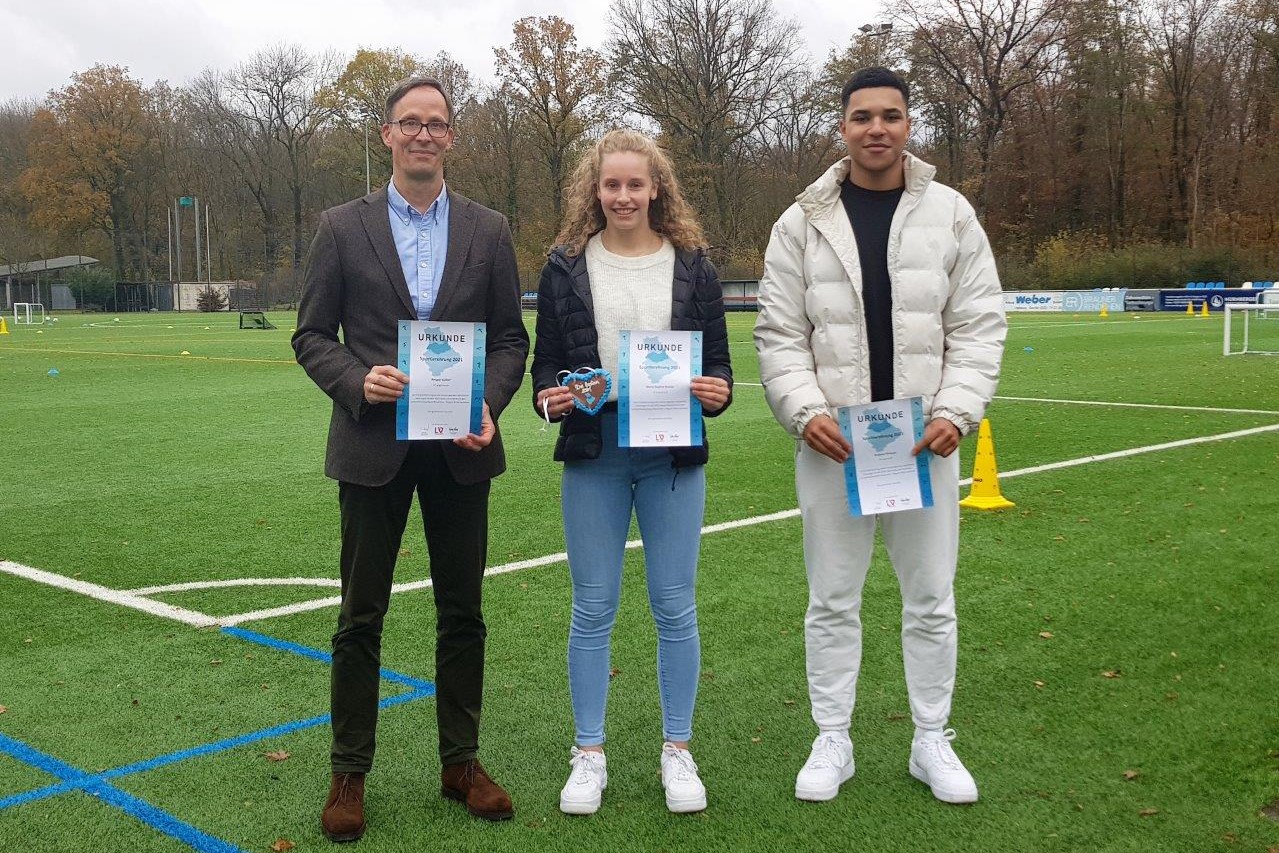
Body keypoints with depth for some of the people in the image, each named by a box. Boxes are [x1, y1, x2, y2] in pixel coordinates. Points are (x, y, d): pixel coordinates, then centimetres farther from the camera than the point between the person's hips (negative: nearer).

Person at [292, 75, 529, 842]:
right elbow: (312, 334, 3)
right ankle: (350, 773, 18)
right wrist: (358, 381, -16)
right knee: (361, 618, 5)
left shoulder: (489, 231, 6)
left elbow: (511, 338, 6)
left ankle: (462, 762, 24)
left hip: (461, 448, 2)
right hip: (374, 447, -1)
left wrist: (488, 405, -11)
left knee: (463, 612, 10)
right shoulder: (343, 228, 2)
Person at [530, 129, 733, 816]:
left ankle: (677, 751, 21)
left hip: (674, 455, 0)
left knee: (674, 606, 6)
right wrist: (549, 397, -12)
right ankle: (589, 754, 20)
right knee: (593, 609, 6)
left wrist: (716, 393, -13)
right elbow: (545, 360, 8)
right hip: (593, 454, 0)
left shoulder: (692, 265, 5)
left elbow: (718, 361, 8)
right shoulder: (566, 267, 4)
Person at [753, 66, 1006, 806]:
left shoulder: (952, 214, 3)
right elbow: (780, 336, 1)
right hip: (831, 441, 0)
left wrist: (956, 412, -12)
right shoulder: (802, 224, 1)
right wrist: (805, 410, -14)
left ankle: (933, 741, 25)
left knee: (932, 599, 9)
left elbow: (979, 327, 1)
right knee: (834, 600, 8)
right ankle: (833, 741, 22)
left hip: (925, 440, 1)